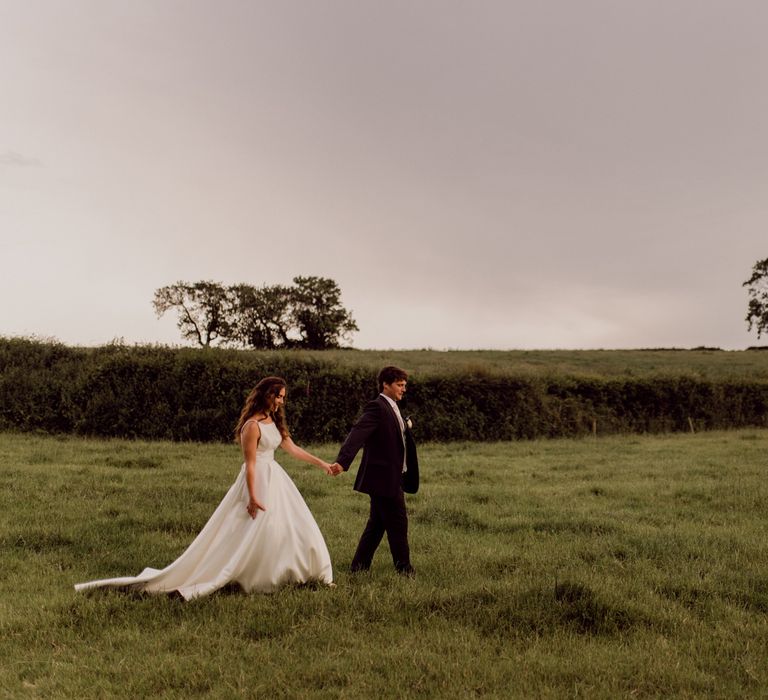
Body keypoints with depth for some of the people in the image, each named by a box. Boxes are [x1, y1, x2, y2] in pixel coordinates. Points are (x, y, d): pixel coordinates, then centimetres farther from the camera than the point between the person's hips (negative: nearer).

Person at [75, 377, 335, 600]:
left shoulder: (274, 421, 9)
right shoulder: (252, 426, -18)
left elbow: (292, 448, 15)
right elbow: (250, 465, -19)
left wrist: (321, 463, 14)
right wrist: (253, 498, -20)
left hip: (274, 479, 9)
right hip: (258, 482, -9)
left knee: (295, 526, 12)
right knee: (252, 533, -6)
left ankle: (317, 575, 24)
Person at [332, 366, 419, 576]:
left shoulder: (391, 408, 16)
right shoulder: (376, 407, -16)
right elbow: (358, 433, -30)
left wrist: (405, 427, 10)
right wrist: (342, 461, -40)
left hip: (390, 478, 10)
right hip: (384, 478, -10)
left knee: (377, 524, 15)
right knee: (398, 523, 0)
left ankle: (359, 566, 23)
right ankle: (404, 569, 14)